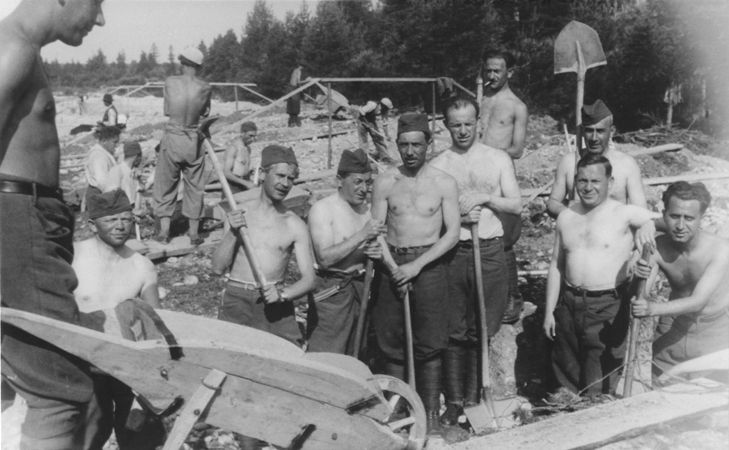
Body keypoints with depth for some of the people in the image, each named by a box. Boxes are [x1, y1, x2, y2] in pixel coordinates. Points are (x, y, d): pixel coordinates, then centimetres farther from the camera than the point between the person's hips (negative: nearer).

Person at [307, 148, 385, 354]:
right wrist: (362, 236, -24)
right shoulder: (322, 209, -9)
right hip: (331, 291, -6)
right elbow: (325, 258, -19)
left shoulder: (366, 208, 11)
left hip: (361, 288, 7)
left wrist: (375, 251, -5)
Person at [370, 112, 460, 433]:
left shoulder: (444, 183, 0)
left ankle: (431, 415, 12)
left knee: (430, 345, 1)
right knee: (392, 343, 6)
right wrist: (395, 268, -10)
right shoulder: (385, 183, 4)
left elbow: (452, 233, -5)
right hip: (392, 265, 2)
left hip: (429, 265, -1)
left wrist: (417, 265, -13)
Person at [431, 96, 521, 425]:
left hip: (490, 250, 1)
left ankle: (472, 398, 18)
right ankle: (454, 401, 15)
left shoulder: (498, 159, 6)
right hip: (452, 252, 0)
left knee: (481, 330, 5)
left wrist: (484, 198, -12)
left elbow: (515, 205, 4)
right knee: (454, 331, 4)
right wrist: (459, 218, -15)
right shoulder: (437, 166, 4)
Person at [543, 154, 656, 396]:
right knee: (567, 377, 15)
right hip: (569, 303, 5)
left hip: (608, 307, -5)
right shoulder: (566, 217, 8)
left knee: (598, 388, 1)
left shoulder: (625, 214, -8)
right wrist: (549, 311, 11)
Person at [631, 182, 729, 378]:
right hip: (673, 330, 3)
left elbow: (698, 302, -30)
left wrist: (653, 309, -45)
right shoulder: (657, 248, -17)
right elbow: (640, 298, -18)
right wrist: (639, 278, -41)